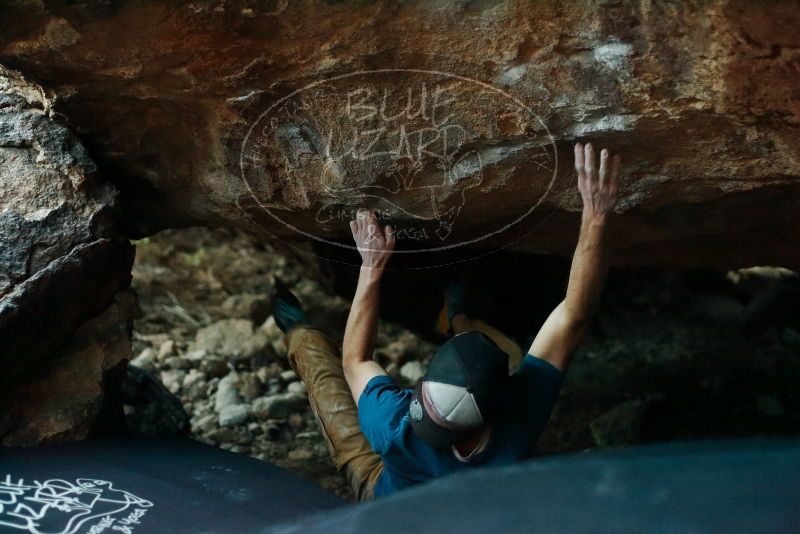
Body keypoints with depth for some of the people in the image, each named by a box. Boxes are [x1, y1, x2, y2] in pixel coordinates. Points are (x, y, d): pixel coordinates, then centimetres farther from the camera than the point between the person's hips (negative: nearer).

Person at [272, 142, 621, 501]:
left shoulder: (398, 432, -47)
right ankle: (456, 319, 41)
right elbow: (573, 316, -43)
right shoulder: (519, 422, -46)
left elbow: (354, 359, -25)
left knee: (325, 373, 11)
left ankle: (298, 332, 45)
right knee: (509, 355, 8)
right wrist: (596, 216, -48)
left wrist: (371, 267, -24)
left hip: (388, 506, -2)